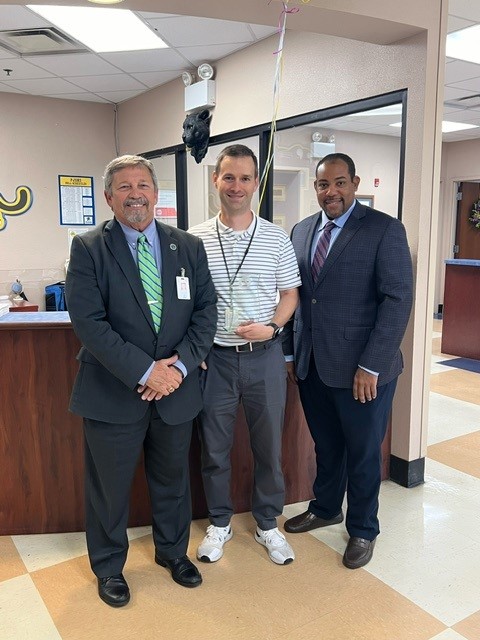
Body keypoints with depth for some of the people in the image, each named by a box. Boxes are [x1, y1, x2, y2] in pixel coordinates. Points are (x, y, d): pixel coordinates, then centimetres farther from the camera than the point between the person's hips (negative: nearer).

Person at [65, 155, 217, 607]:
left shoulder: (189, 247, 3)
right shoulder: (88, 249, -7)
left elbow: (206, 310, 1)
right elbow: (88, 321, -16)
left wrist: (180, 365, -13)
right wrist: (145, 371, -21)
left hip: (176, 388, 3)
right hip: (112, 393, -3)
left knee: (173, 479, 20)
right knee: (109, 485, 13)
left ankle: (173, 551, 45)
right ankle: (108, 566, 38)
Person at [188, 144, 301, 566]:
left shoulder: (277, 238, -1)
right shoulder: (195, 239, -2)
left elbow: (290, 293, 5)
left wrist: (272, 327, -13)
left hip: (264, 357, 1)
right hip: (214, 357, 0)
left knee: (269, 445, 13)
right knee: (214, 447, 13)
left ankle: (267, 523, 35)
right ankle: (220, 523, 36)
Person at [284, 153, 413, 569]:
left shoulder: (384, 229, -9)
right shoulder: (301, 231, 8)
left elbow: (398, 300, -13)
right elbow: (297, 296, 11)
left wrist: (370, 366, -17)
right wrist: (292, 353, 7)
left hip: (361, 369, -4)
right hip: (312, 365, 5)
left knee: (363, 454, 12)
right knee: (326, 446, 21)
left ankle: (363, 530, 34)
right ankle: (325, 509, 44)